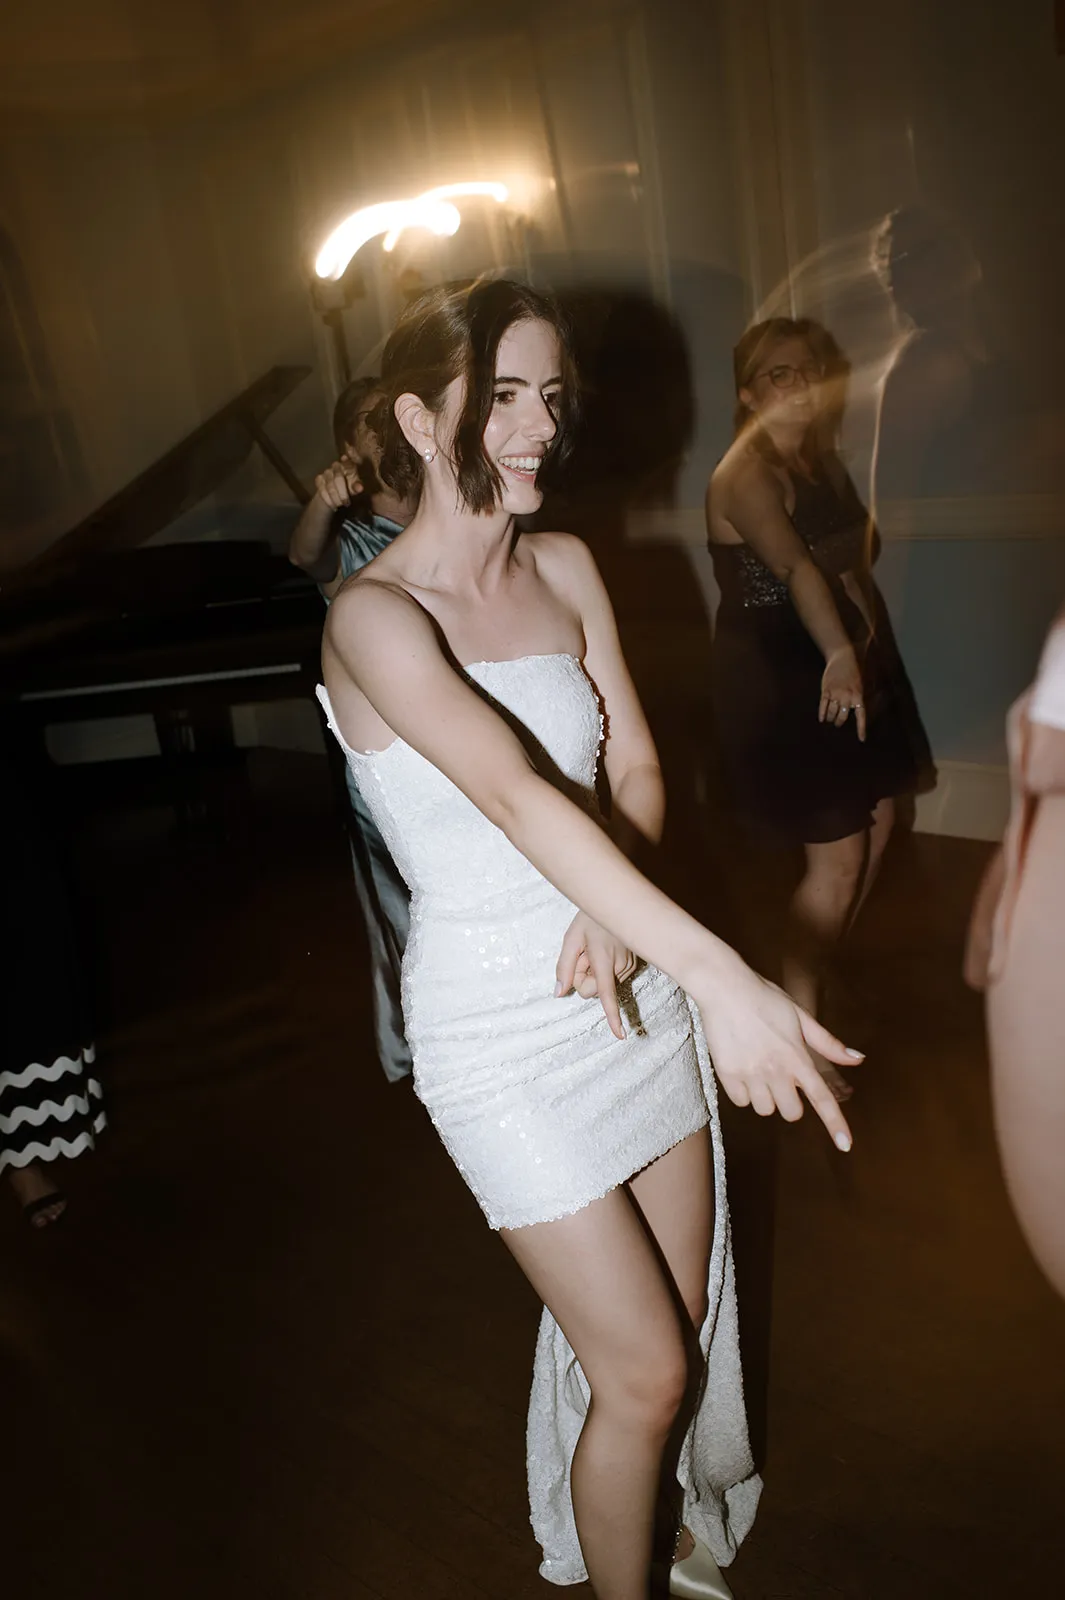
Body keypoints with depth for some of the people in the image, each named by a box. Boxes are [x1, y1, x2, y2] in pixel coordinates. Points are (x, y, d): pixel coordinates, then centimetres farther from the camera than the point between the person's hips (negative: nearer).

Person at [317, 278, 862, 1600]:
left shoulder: (564, 571, 4)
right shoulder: (374, 618, -17)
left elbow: (636, 769, 3)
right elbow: (516, 795, -31)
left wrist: (613, 918, -16)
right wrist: (720, 975, -40)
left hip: (632, 983, 6)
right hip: (502, 1029, -6)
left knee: (687, 1316, 20)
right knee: (647, 1370, 4)